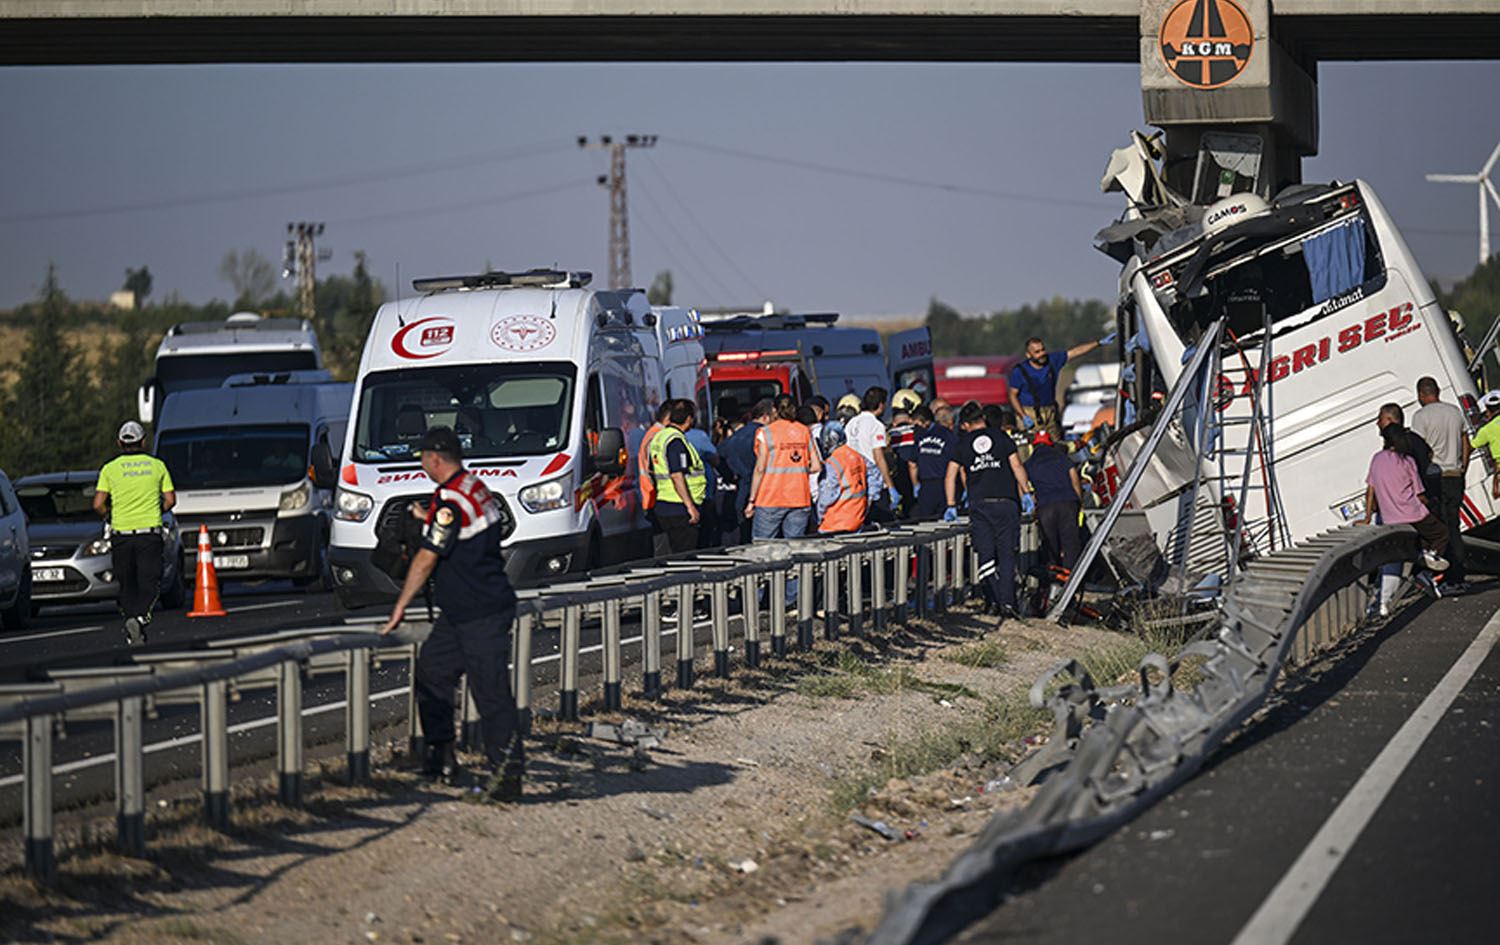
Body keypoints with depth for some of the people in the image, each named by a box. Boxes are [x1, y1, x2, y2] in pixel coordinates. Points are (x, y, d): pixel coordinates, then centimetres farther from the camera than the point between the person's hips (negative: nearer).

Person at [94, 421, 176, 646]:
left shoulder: (110, 469, 1)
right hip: (150, 534, -1)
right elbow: (170, 500, 4)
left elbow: (98, 504, -5)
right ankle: (140, 617, -28)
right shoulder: (157, 466, 4)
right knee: (149, 584, -1)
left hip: (121, 534, 1)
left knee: (127, 585, 12)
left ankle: (133, 635, 7)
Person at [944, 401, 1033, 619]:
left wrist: (952, 506, 14)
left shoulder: (963, 443, 9)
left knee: (986, 554, 2)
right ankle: (1007, 602, -2)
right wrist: (1026, 492, 4)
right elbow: (1016, 466, -1)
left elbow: (951, 475, 9)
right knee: (1007, 555, 3)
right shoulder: (1001, 438, 7)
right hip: (1005, 501, 0)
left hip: (979, 504, 0)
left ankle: (997, 599, -10)